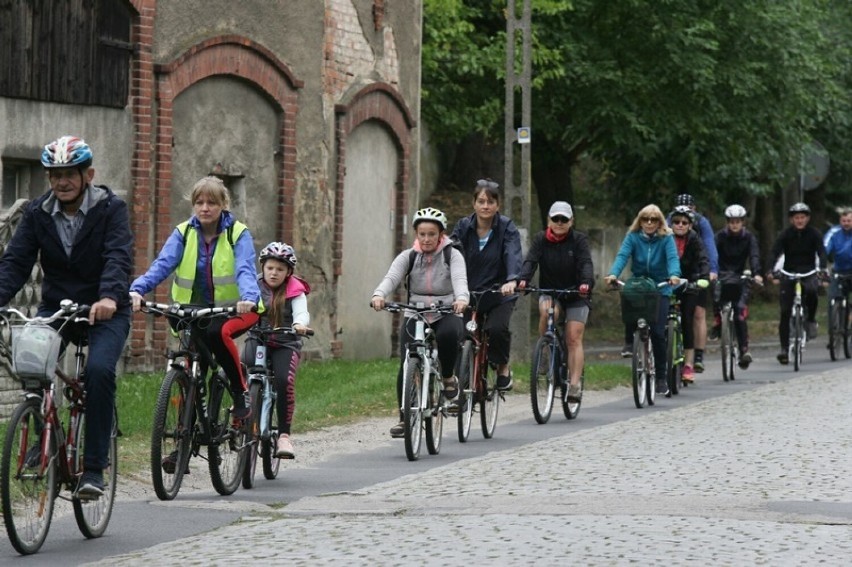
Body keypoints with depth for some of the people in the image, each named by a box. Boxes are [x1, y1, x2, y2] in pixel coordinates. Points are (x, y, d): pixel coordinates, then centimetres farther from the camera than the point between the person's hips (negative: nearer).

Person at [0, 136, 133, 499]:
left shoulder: (110, 209, -10)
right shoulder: (37, 213, -1)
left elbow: (119, 257, -25)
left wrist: (109, 297, -45)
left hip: (105, 310, -3)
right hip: (56, 307, 3)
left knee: (99, 370, -28)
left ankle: (94, 466, -20)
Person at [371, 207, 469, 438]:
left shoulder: (452, 255, 0)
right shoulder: (408, 257, 4)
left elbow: (460, 279, -19)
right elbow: (391, 278, -14)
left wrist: (462, 299, -43)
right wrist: (378, 295, -37)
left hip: (446, 314, -2)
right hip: (414, 316, 2)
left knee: (448, 334, -37)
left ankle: (448, 377, -9)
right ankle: (404, 418, -3)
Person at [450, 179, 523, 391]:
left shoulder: (506, 228, -7)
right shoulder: (463, 227, 0)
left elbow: (514, 255, -23)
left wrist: (512, 280, -43)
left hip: (499, 295, -2)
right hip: (469, 293, 3)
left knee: (496, 329, -27)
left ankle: (503, 367, 1)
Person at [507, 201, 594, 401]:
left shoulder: (579, 240, -7)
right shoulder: (541, 240, -3)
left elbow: (586, 264, -22)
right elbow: (530, 261, -18)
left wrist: (586, 283, -44)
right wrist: (519, 280, -39)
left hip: (575, 294, -1)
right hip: (549, 292, 1)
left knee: (574, 339, -10)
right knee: (546, 310, -33)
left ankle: (575, 385, -12)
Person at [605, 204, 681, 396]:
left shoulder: (666, 239, -5)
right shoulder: (633, 237, -2)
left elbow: (673, 258, -19)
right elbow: (622, 256, -15)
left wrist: (674, 275, -41)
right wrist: (613, 274, -35)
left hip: (660, 288, -1)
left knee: (657, 332, -11)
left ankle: (661, 376, 1)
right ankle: (630, 342, -5)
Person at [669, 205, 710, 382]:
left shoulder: (694, 240, -9)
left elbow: (703, 260, -18)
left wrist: (704, 278, -37)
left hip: (688, 286, -1)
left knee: (687, 323, -8)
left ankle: (688, 365, -8)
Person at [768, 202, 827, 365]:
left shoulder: (814, 234, -4)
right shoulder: (786, 234, -5)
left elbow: (821, 252, -15)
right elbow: (775, 253, -16)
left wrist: (822, 269, -35)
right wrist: (771, 271, -33)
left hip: (808, 272, 0)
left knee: (811, 290, -35)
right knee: (785, 312, -7)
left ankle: (811, 320, -8)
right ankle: (784, 348, 0)